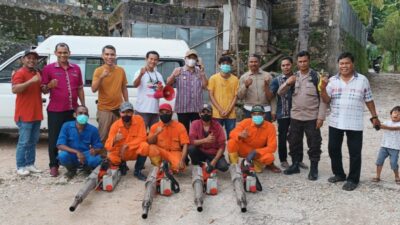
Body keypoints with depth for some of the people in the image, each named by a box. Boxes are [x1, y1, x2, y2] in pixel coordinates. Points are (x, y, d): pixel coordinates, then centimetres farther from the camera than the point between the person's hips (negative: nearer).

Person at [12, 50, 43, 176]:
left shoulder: (37, 74, 15)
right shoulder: (20, 73, -9)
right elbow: (14, 90, -24)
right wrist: (31, 81, -32)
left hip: (36, 113, 8)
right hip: (24, 114, -8)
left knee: (33, 141, 12)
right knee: (24, 142, -4)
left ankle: (30, 164, 20)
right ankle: (20, 167, 4)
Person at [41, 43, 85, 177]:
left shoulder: (76, 68, 10)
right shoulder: (49, 68, -1)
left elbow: (80, 89, 14)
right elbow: (43, 90, 0)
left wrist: (83, 106, 10)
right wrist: (49, 86, -22)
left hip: (72, 109, 4)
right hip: (55, 111, -3)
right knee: (54, 139, 2)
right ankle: (54, 165, 13)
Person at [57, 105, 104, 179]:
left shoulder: (93, 129, -8)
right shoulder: (66, 126, -10)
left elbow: (99, 148, -5)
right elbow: (60, 145, -17)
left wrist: (95, 150, -31)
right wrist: (76, 152, -31)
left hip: (85, 157, 0)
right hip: (71, 156, 0)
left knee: (96, 159, -33)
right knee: (62, 155, -34)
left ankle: (87, 168, 8)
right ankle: (72, 169, 4)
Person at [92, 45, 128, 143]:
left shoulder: (121, 70, 3)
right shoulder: (98, 71, -5)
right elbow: (94, 89, -13)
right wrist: (101, 77, -26)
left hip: (119, 109, 3)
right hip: (104, 110, -3)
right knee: (103, 137, 2)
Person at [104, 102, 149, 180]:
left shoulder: (139, 119, -14)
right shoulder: (115, 125, -13)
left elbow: (142, 138, -17)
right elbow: (108, 146, -16)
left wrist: (127, 145, -27)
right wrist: (114, 140, -39)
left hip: (135, 151, -1)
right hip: (120, 153, 1)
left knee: (144, 146, -31)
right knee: (111, 158, -30)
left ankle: (137, 171, -7)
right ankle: (122, 164, 10)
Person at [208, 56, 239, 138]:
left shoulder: (235, 79, 6)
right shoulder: (213, 78, 2)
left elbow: (235, 96, 4)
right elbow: (211, 95, -1)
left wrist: (228, 110, -8)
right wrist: (220, 110, -9)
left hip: (231, 114, 1)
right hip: (217, 114, -1)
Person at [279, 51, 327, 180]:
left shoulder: (317, 77, -6)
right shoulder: (294, 77, 6)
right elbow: (280, 93, 5)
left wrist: (321, 117, -12)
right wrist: (287, 83, -15)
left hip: (312, 118, -4)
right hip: (295, 117, 4)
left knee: (314, 144, 3)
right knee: (294, 143, 12)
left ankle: (313, 169, 16)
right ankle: (295, 165, 27)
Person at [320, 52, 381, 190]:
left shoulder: (362, 80, -1)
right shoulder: (332, 80, 2)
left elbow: (369, 100, 6)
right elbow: (326, 100, -3)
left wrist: (374, 117, 6)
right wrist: (323, 88, -20)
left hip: (355, 124, -2)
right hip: (335, 122, 3)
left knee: (354, 152, 2)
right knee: (333, 149, 11)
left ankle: (353, 179, 15)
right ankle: (339, 174, 29)